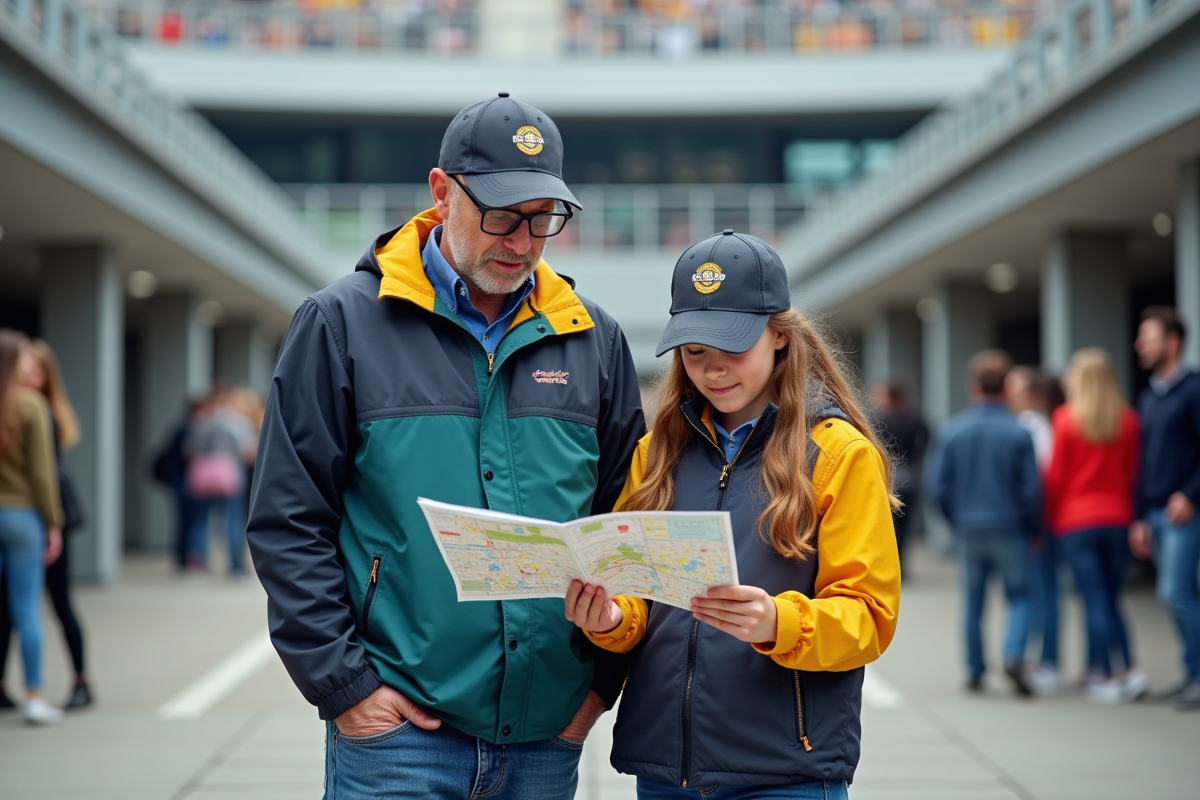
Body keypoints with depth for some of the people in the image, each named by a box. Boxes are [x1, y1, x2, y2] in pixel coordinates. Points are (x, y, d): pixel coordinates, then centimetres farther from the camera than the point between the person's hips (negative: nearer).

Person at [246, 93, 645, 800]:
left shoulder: (594, 339, 9)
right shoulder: (343, 323, -1)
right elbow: (288, 523, -3)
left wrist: (601, 678, 4)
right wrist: (343, 684, -9)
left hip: (547, 738, 3)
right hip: (397, 725, -3)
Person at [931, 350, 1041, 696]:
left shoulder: (952, 431, -4)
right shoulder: (1019, 434, -10)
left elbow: (940, 488, -3)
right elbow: (1031, 489, -10)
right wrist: (1033, 528, 6)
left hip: (968, 529, 2)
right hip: (1010, 530, -2)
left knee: (973, 602, 13)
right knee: (1020, 596, 9)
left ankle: (975, 672, 18)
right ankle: (1014, 654, -14)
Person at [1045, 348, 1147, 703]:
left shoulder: (1067, 418, -7)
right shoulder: (1128, 420, 2)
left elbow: (1057, 475, -4)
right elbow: (1132, 472, 5)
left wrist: (1049, 518, 7)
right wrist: (1127, 512, 15)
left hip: (1076, 521, -3)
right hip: (1117, 518, 3)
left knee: (1095, 602, -2)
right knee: (1111, 601, 12)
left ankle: (1108, 677, -4)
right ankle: (1130, 669, -2)